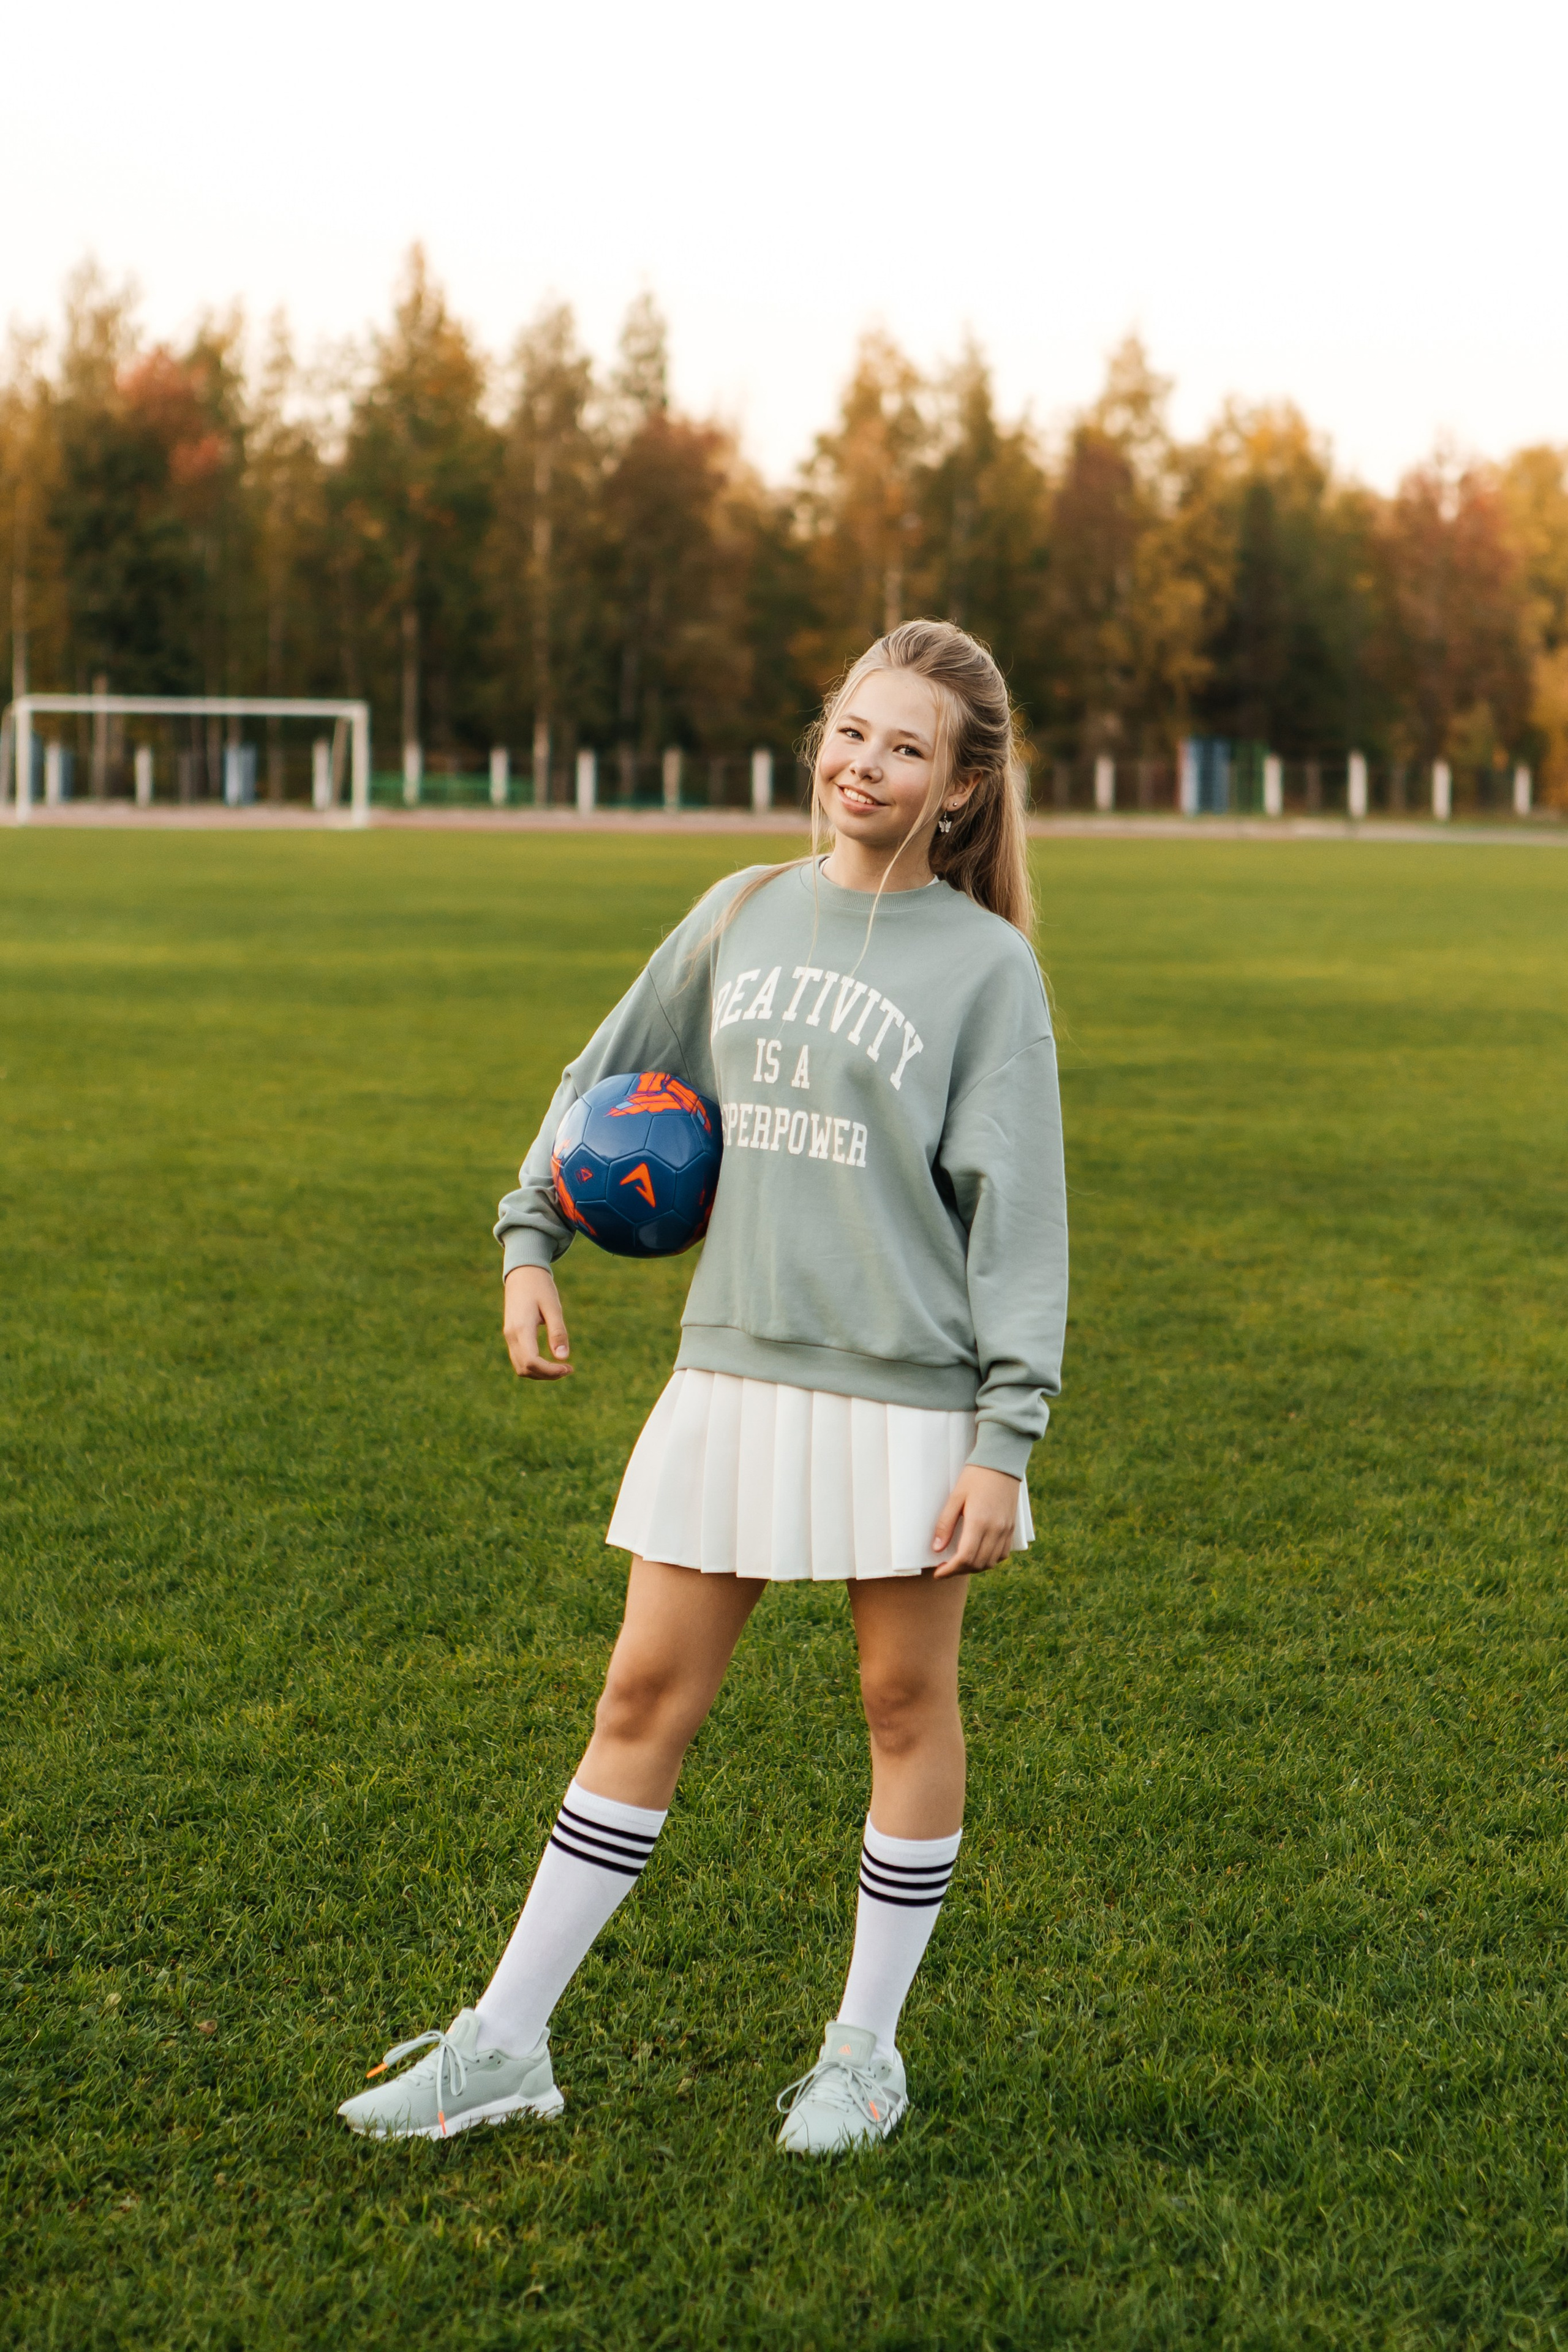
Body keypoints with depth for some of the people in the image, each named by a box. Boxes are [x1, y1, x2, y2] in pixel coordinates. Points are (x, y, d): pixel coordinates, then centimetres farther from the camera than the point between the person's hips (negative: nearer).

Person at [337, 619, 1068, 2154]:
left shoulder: (985, 965, -6)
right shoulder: (744, 915, 6)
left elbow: (1017, 1207, -8)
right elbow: (613, 1074, 21)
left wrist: (1005, 1439, -12)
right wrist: (531, 1237, 16)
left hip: (908, 1393, -4)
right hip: (737, 1367, 4)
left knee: (905, 1705, 8)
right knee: (645, 1695, 7)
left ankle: (866, 2050, 24)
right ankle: (507, 2041, 14)